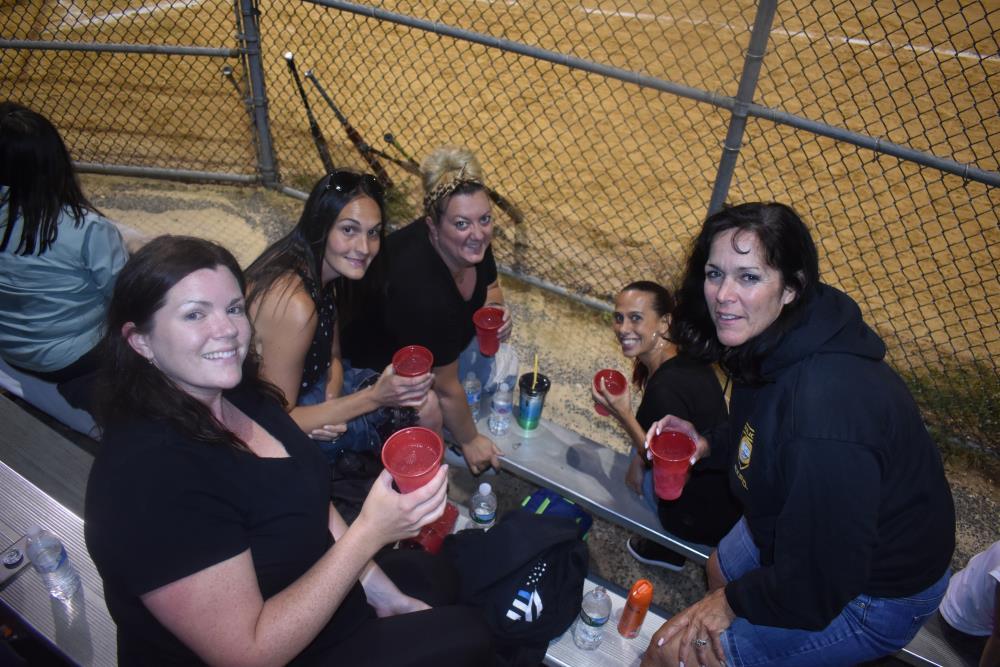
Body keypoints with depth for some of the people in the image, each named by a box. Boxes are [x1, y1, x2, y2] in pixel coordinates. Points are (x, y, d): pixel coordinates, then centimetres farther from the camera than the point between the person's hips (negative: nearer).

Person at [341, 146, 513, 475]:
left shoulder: (472, 245, -20)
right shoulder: (423, 291, -41)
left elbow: (490, 288, 3)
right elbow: (445, 387, -29)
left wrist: (496, 313, -20)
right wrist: (470, 441, -14)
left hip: (438, 339, 7)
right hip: (382, 359, -7)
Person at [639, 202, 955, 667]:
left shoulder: (825, 410, -41)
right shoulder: (773, 341, -12)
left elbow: (819, 584, -30)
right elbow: (758, 433, 9)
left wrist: (737, 600, -14)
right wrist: (709, 445, -9)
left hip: (873, 591, -8)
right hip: (801, 527, 8)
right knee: (721, 569, 32)